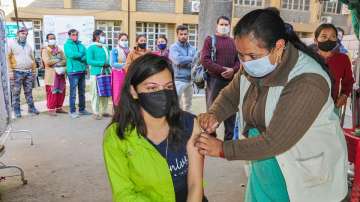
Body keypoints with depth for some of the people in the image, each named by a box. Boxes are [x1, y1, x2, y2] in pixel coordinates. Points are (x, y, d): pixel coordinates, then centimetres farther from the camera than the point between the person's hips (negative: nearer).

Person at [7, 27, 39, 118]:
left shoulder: (28, 46, 18)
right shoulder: (11, 44, 2)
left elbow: (32, 59, 20)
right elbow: (7, 58, -5)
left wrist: (34, 71, 15)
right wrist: (10, 71, -12)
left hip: (28, 72, 4)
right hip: (17, 72, -4)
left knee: (29, 92, 9)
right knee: (16, 92, 0)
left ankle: (31, 108, 16)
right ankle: (17, 111, 7)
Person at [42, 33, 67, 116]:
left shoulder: (59, 50, 17)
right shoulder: (45, 50, 1)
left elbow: (65, 60, 6)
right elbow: (47, 62, -15)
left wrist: (60, 65, -13)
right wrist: (58, 60, -6)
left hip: (60, 74, 5)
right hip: (51, 75, -5)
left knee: (61, 92, 5)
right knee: (52, 92, -6)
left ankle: (59, 108, 17)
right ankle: (51, 109, 2)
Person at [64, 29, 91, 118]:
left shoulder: (81, 45, 14)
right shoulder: (67, 45, -1)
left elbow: (87, 56, 3)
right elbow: (71, 54, -18)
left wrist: (78, 56, -14)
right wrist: (82, 54, -7)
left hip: (82, 71, 6)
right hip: (73, 71, -6)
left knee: (82, 92, 13)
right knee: (73, 92, -4)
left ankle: (82, 109, 24)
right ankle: (72, 111, 4)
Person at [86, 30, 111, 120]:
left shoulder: (105, 48, 16)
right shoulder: (91, 48, -2)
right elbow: (89, 61, -11)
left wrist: (108, 68, 3)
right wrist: (102, 63, -14)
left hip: (105, 74, 6)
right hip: (95, 74, -6)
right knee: (96, 93, -4)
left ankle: (104, 111, 17)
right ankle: (96, 113, 2)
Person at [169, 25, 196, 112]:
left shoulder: (192, 48, 11)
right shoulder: (174, 47, -5)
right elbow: (177, 60, -22)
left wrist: (183, 62, -14)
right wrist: (191, 58, -12)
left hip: (189, 80, 6)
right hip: (178, 80, -6)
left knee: (188, 105, 16)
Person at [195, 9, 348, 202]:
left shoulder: (307, 82, -29)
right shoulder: (252, 68, -7)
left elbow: (275, 141, -30)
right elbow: (229, 96, 8)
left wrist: (223, 148, -23)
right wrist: (214, 114, -14)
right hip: (263, 167, 6)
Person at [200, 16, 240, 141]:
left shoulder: (234, 42, 15)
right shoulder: (210, 40, 3)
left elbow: (240, 60, 11)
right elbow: (205, 60, -8)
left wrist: (233, 70, -11)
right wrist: (222, 70, -14)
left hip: (231, 80, 4)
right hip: (214, 80, -4)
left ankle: (229, 138, 19)